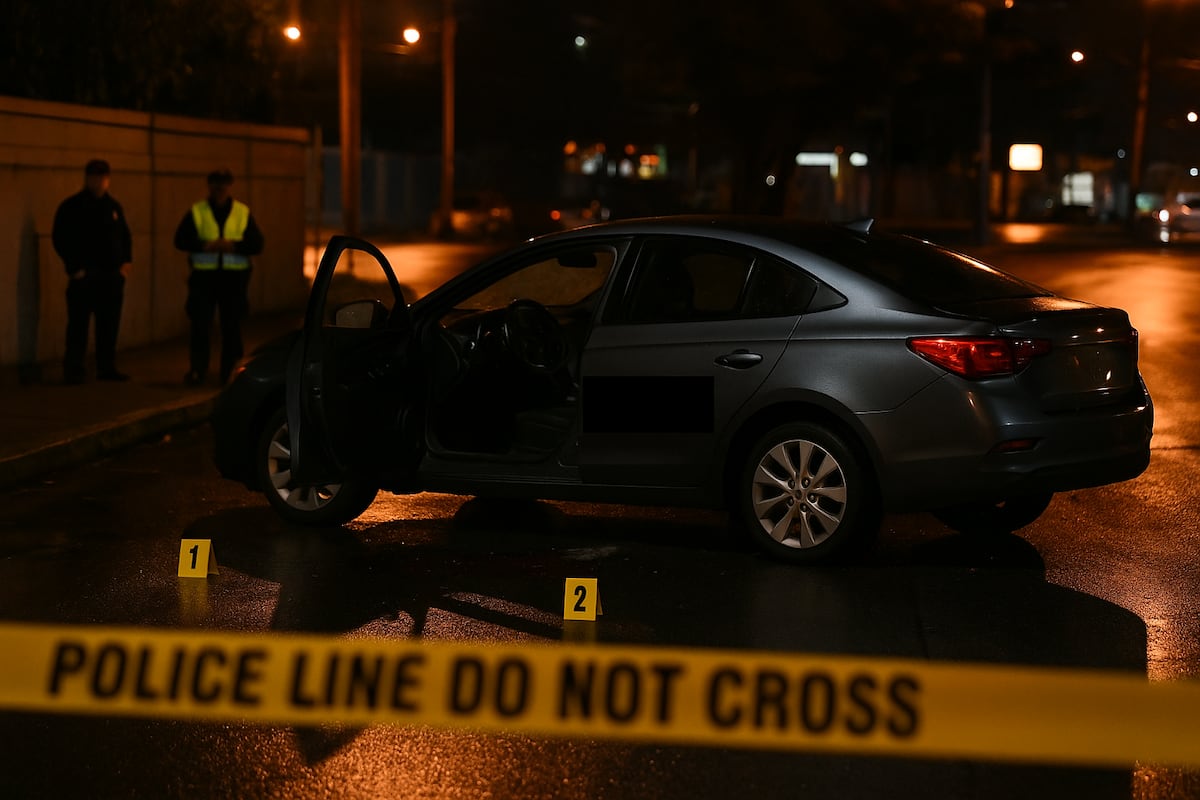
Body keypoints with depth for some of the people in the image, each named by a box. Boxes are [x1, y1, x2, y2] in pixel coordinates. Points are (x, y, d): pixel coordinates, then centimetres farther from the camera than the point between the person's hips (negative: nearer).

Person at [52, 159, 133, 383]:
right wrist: (74, 267, -11)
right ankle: (73, 369, 0)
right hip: (84, 275, -5)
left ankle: (107, 367, 14)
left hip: (112, 275, 5)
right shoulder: (71, 207, -2)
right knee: (78, 323, -4)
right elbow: (59, 238, -4)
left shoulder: (114, 207, 14)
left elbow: (126, 236, 21)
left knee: (109, 323, 6)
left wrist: (126, 261, 5)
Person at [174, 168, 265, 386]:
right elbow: (181, 240, -1)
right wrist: (206, 246, -16)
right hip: (204, 275, -1)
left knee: (232, 325, 3)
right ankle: (197, 370, 1)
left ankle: (230, 372, 10)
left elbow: (257, 244, 4)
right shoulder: (196, 211, 6)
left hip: (234, 277, 1)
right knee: (200, 323, -5)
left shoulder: (243, 213, 9)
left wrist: (233, 246, -14)